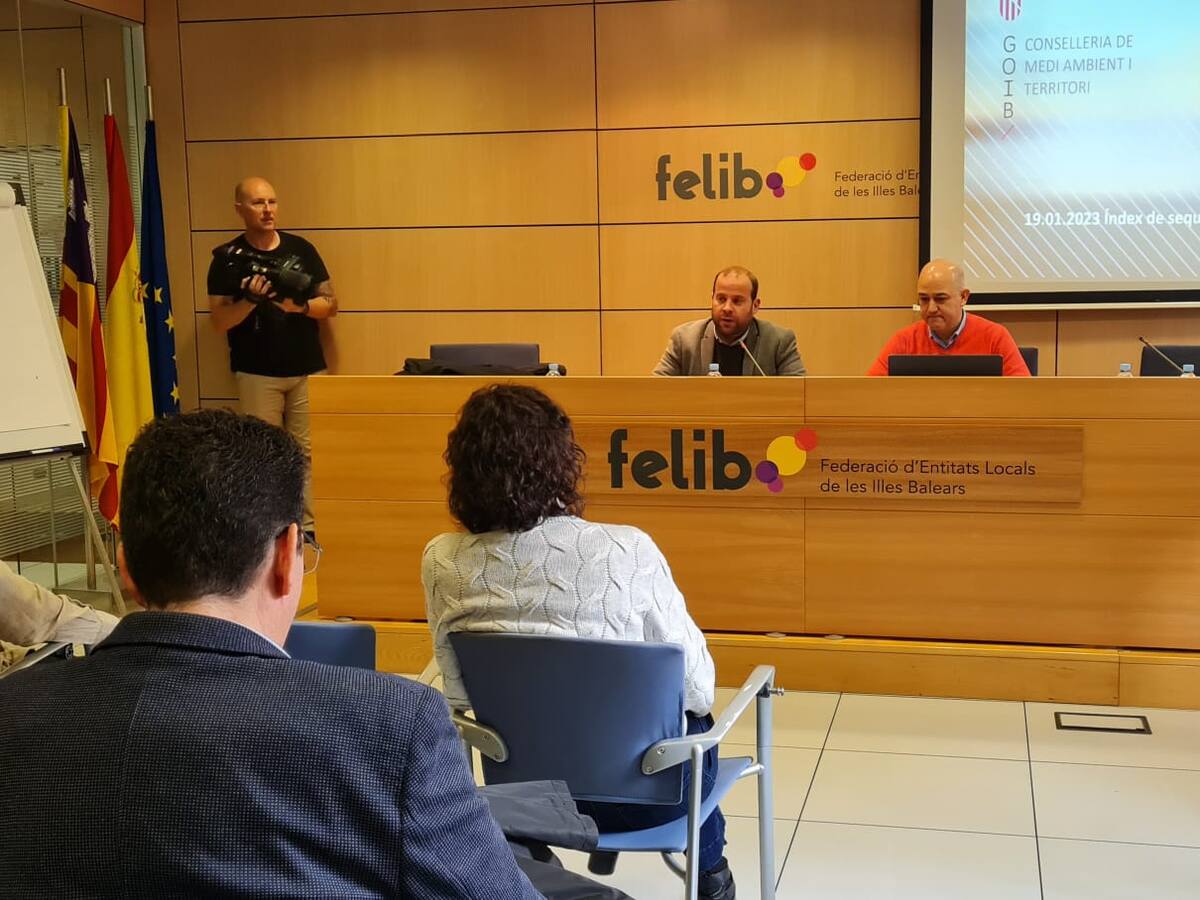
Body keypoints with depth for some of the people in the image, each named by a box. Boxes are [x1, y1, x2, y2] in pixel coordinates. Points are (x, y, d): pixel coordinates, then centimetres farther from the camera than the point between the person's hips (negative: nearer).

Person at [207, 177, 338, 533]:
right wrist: (250, 300, -22)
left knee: (308, 451, 2)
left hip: (308, 370, 2)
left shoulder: (301, 248, 5)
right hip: (257, 374, -2)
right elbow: (219, 321, -5)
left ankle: (309, 527, 9)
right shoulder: (227, 258, -1)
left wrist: (301, 306, -15)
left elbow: (331, 303, 5)